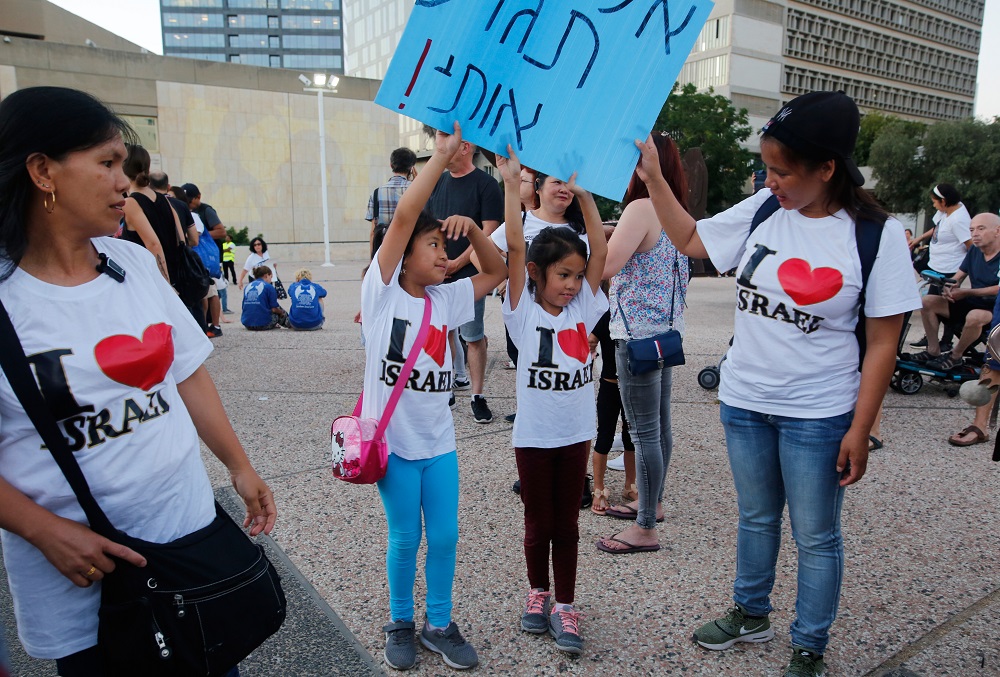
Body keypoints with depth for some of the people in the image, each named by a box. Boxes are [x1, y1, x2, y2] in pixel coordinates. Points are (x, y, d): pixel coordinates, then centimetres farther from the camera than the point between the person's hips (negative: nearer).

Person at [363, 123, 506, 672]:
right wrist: (443, 154, -19)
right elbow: (403, 215, -20)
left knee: (445, 537, 10)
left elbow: (497, 273, 9)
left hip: (438, 440, 4)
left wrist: (471, 228, -7)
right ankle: (400, 623, 33)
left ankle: (439, 624, 30)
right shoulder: (381, 291, -10)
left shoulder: (446, 298, 5)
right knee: (405, 539, 10)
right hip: (393, 439, -4)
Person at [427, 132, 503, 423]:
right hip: (437, 274, 6)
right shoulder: (438, 182, 12)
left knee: (473, 337, -1)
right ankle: (457, 377, 28)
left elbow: (489, 232, -11)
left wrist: (457, 263, -13)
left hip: (468, 273, -6)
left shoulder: (485, 184, -6)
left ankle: (477, 396, 7)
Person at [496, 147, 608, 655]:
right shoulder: (524, 310, -9)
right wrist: (511, 182, -19)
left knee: (567, 523, 13)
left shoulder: (584, 306, 0)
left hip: (576, 432, 3)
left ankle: (565, 606, 26)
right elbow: (515, 246, -17)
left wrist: (583, 194, -9)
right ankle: (538, 593, 35)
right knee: (538, 523, 13)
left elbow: (601, 251, -6)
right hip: (534, 435, -2)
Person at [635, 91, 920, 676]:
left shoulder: (876, 234, -13)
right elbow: (691, 240, 9)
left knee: (815, 537, 12)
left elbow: (882, 343, -11)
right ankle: (752, 615, 45)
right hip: (744, 402, 4)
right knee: (755, 518, 22)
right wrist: (653, 177, 2)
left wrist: (860, 430, -11)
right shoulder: (763, 209, -3)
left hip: (817, 415, -4)